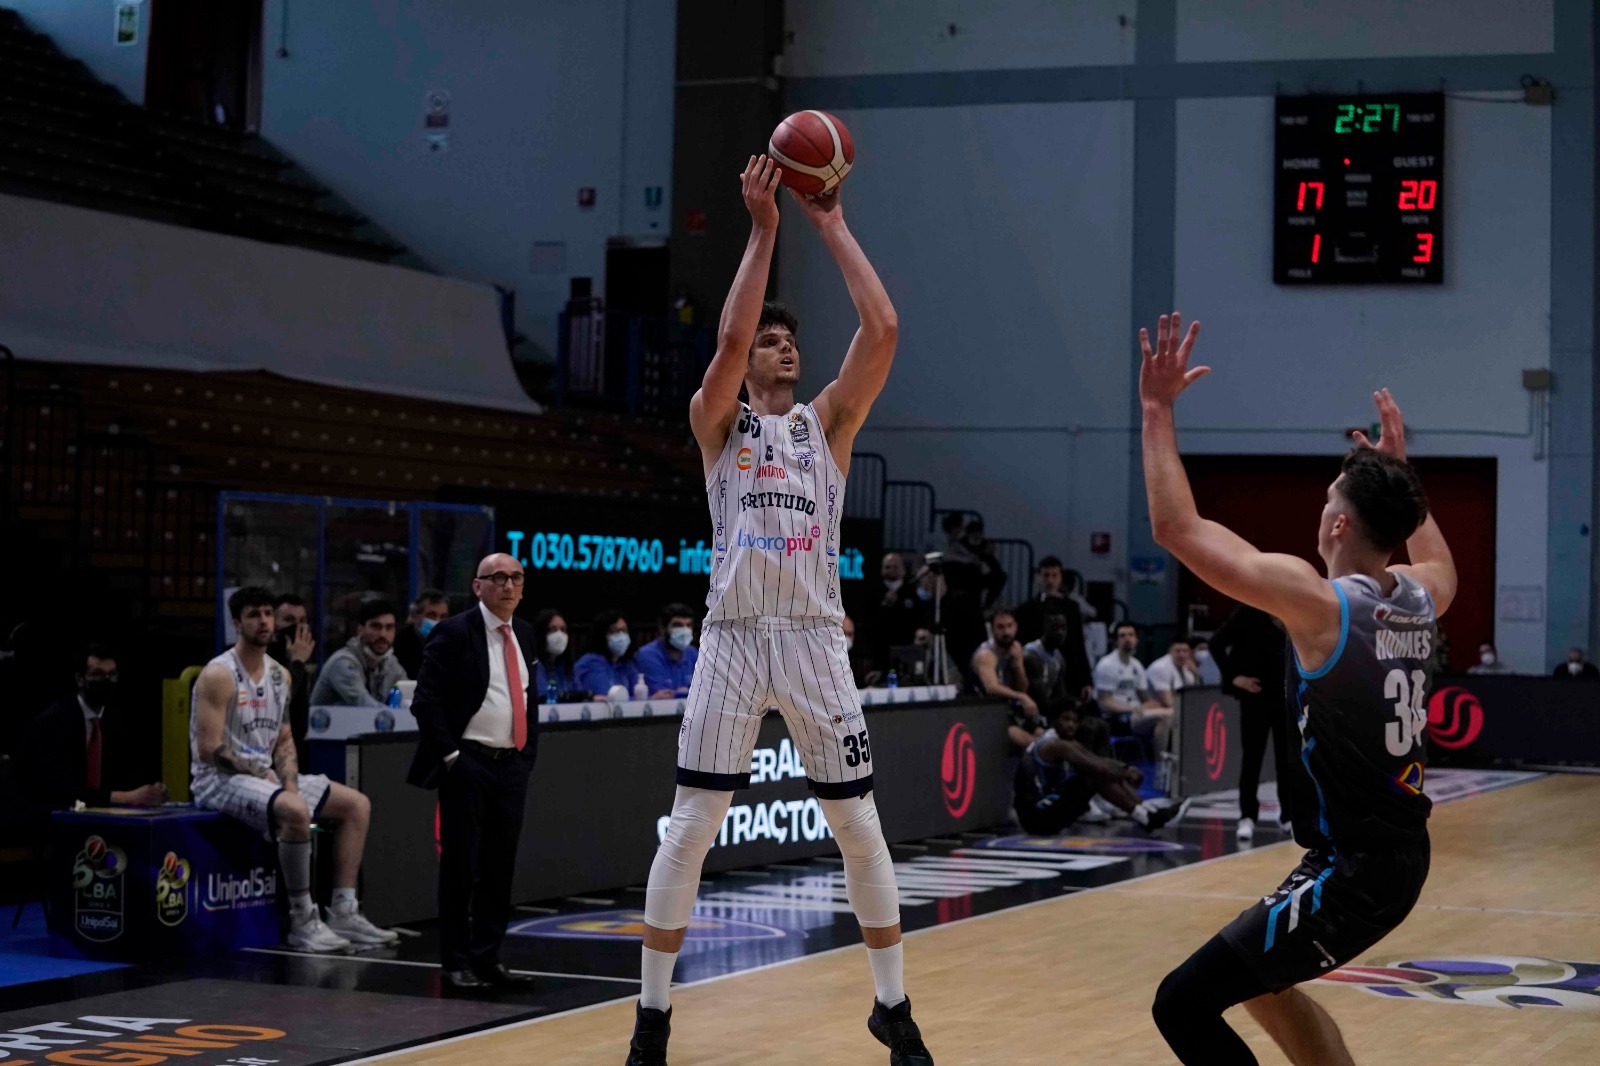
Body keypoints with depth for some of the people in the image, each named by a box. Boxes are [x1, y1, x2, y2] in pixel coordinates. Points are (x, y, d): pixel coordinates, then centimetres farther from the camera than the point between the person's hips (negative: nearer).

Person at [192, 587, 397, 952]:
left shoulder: (280, 675, 11)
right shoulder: (219, 675, -14)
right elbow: (209, 749, -20)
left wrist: (290, 783, -4)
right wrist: (262, 773, -15)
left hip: (265, 773, 9)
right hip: (220, 780, -9)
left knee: (358, 805, 2)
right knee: (296, 811, -36)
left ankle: (344, 912, -1)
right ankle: (303, 921, -26)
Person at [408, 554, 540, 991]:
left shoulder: (524, 634, 12)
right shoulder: (455, 632, -8)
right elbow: (426, 700, -11)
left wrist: (529, 751, 10)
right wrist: (449, 755, -15)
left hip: (511, 764, 6)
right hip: (468, 764, -6)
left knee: (500, 866, 9)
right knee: (461, 866, -1)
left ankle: (488, 959, 16)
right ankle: (456, 964, 5)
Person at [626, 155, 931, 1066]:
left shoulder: (828, 421, 11)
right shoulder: (720, 423, 8)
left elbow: (884, 330, -3)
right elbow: (727, 340, -12)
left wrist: (833, 226, -2)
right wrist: (763, 231, -11)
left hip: (817, 638, 2)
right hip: (734, 637, -1)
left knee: (860, 827, 4)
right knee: (690, 830, -2)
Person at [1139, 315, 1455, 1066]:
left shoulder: (1320, 602, -19)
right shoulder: (1420, 598, 4)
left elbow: (1177, 530, -20)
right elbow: (1436, 555, 33)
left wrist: (1157, 410, -13)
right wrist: (1397, 470, 35)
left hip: (1353, 867, -9)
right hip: (1399, 855, 9)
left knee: (1184, 1006, -6)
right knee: (1258, 980, 28)